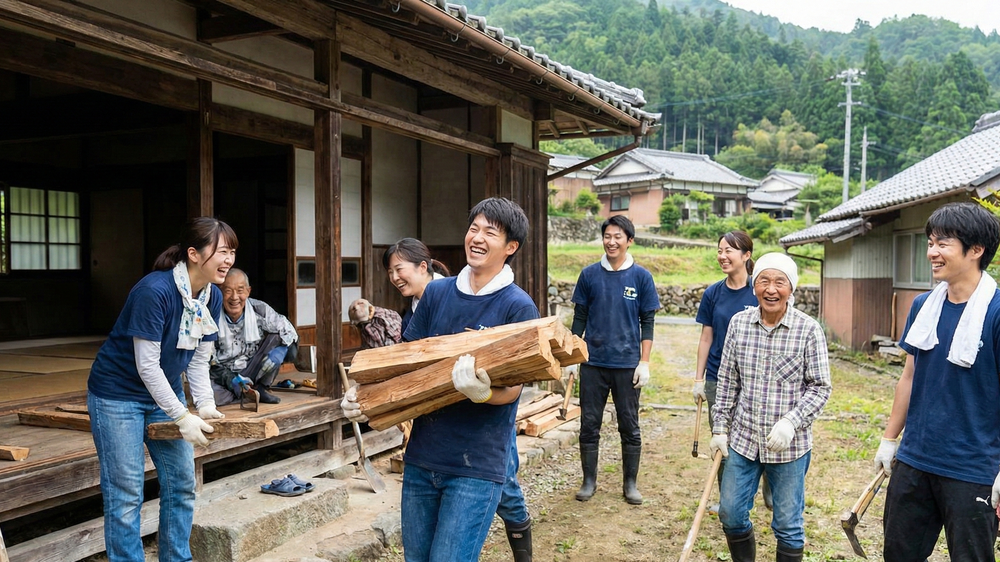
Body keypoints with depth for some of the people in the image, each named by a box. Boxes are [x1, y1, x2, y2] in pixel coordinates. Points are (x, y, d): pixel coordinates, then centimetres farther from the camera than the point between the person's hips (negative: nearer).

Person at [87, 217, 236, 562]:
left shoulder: (213, 297, -5)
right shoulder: (154, 291, -27)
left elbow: (199, 359, 3)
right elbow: (147, 365, -25)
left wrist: (205, 404, -10)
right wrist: (182, 418, -24)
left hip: (165, 391, 7)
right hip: (118, 393, -7)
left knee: (182, 484, 9)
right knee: (126, 493, -3)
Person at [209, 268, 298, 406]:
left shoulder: (260, 310, -11)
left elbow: (288, 332, -5)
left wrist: (283, 349, -28)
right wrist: (230, 379, -25)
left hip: (252, 371, 2)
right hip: (222, 375, -2)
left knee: (277, 338, -18)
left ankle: (261, 388, -2)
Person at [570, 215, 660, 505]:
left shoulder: (641, 276, 0)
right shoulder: (589, 274, 2)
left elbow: (647, 322, 1)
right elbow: (579, 318, 7)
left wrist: (644, 362, -4)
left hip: (627, 364, -1)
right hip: (593, 363, 1)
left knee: (630, 427, 8)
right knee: (589, 424, 7)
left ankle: (630, 483, 22)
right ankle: (589, 480, 22)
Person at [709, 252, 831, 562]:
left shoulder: (808, 329, -10)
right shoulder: (739, 322, -1)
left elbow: (820, 387, -7)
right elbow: (727, 381, 5)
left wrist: (791, 421, -20)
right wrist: (720, 428, 4)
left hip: (790, 445, -3)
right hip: (743, 439, 3)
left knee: (788, 524, 10)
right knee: (731, 515, 13)